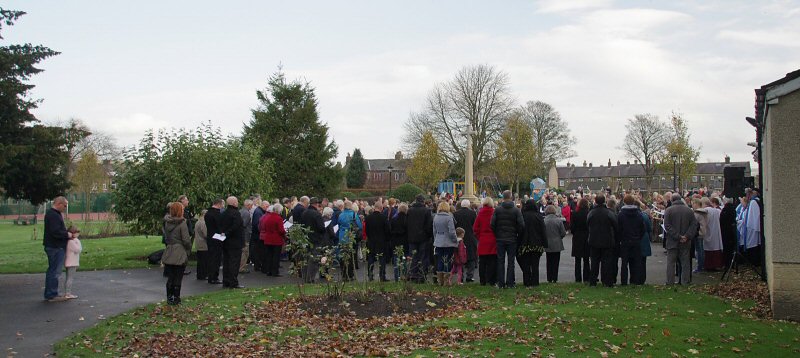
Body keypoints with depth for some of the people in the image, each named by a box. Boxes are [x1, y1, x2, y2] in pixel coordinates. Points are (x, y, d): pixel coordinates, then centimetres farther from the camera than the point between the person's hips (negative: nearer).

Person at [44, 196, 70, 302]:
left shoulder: (55, 214, 17)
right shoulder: (52, 215, -18)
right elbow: (56, 232, -25)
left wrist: (66, 232, 9)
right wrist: (67, 234, -12)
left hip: (56, 247, 11)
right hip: (55, 247, -11)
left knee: (52, 270, 16)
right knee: (55, 271, -6)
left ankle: (49, 294, 24)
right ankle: (52, 295, -3)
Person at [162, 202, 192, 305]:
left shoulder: (167, 222, 4)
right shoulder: (182, 224, -14)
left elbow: (165, 236, 10)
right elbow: (186, 240, -13)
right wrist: (189, 250, 1)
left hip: (169, 253, 5)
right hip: (180, 254, -5)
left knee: (170, 277, 12)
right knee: (178, 277, 4)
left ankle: (169, 298, 15)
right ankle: (176, 298, 8)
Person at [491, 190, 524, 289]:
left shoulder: (497, 209, -3)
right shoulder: (516, 210, -7)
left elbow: (492, 224, -7)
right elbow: (521, 225, -11)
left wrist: (497, 234, 6)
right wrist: (518, 234, 6)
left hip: (500, 239, 1)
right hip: (512, 239, -1)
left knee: (500, 261, 7)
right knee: (511, 262, 5)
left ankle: (501, 283, 6)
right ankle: (509, 283, 4)